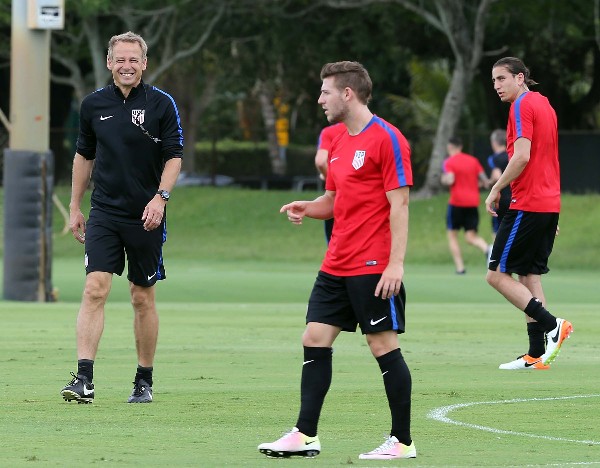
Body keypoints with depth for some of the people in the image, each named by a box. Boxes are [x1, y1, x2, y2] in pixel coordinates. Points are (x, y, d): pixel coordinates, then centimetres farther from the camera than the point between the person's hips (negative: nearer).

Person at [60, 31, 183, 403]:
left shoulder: (162, 104, -3)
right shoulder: (94, 104, 6)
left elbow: (175, 156, -3)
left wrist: (161, 197, -18)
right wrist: (75, 207, 15)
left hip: (146, 216, -2)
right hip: (104, 214, 2)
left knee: (143, 298, 5)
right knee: (95, 289, -12)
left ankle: (145, 381, 17)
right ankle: (84, 379, -18)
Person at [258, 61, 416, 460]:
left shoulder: (387, 139, -11)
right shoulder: (339, 143, 15)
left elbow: (399, 204, -15)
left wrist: (396, 263, -21)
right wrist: (307, 208, 3)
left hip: (373, 269, -9)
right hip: (337, 266, 9)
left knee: (383, 344, -4)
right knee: (315, 340, 4)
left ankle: (402, 442, 3)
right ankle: (305, 436, 7)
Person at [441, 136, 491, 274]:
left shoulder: (449, 162, -4)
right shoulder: (473, 160, 10)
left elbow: (450, 180, -19)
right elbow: (484, 180, 7)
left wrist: (444, 179, 3)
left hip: (457, 202, -4)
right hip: (473, 202, 4)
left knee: (452, 235, 10)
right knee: (471, 236, 4)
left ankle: (460, 267, 0)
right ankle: (487, 249, -28)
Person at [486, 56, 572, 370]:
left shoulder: (522, 106, -11)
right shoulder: (544, 105, 17)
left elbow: (522, 156, -21)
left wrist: (496, 189, -12)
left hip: (527, 204, -9)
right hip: (549, 203, 9)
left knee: (497, 274, -5)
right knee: (528, 276, 10)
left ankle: (551, 325, -13)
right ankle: (536, 355, 7)